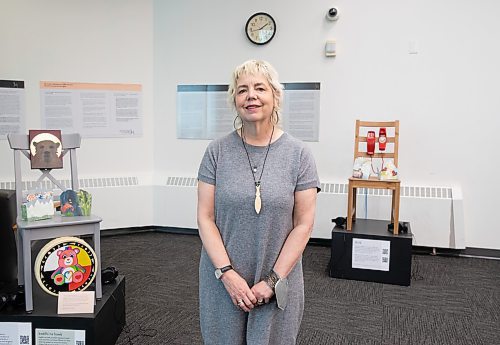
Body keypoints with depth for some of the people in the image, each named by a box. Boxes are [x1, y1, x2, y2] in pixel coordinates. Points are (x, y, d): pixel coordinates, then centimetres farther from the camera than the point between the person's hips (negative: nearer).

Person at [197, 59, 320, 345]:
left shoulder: (299, 154, -6)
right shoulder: (217, 152, -4)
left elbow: (303, 225, -6)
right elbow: (205, 218, -4)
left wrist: (273, 281, -10)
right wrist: (227, 273, -12)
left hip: (278, 284, 0)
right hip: (223, 281, 1)